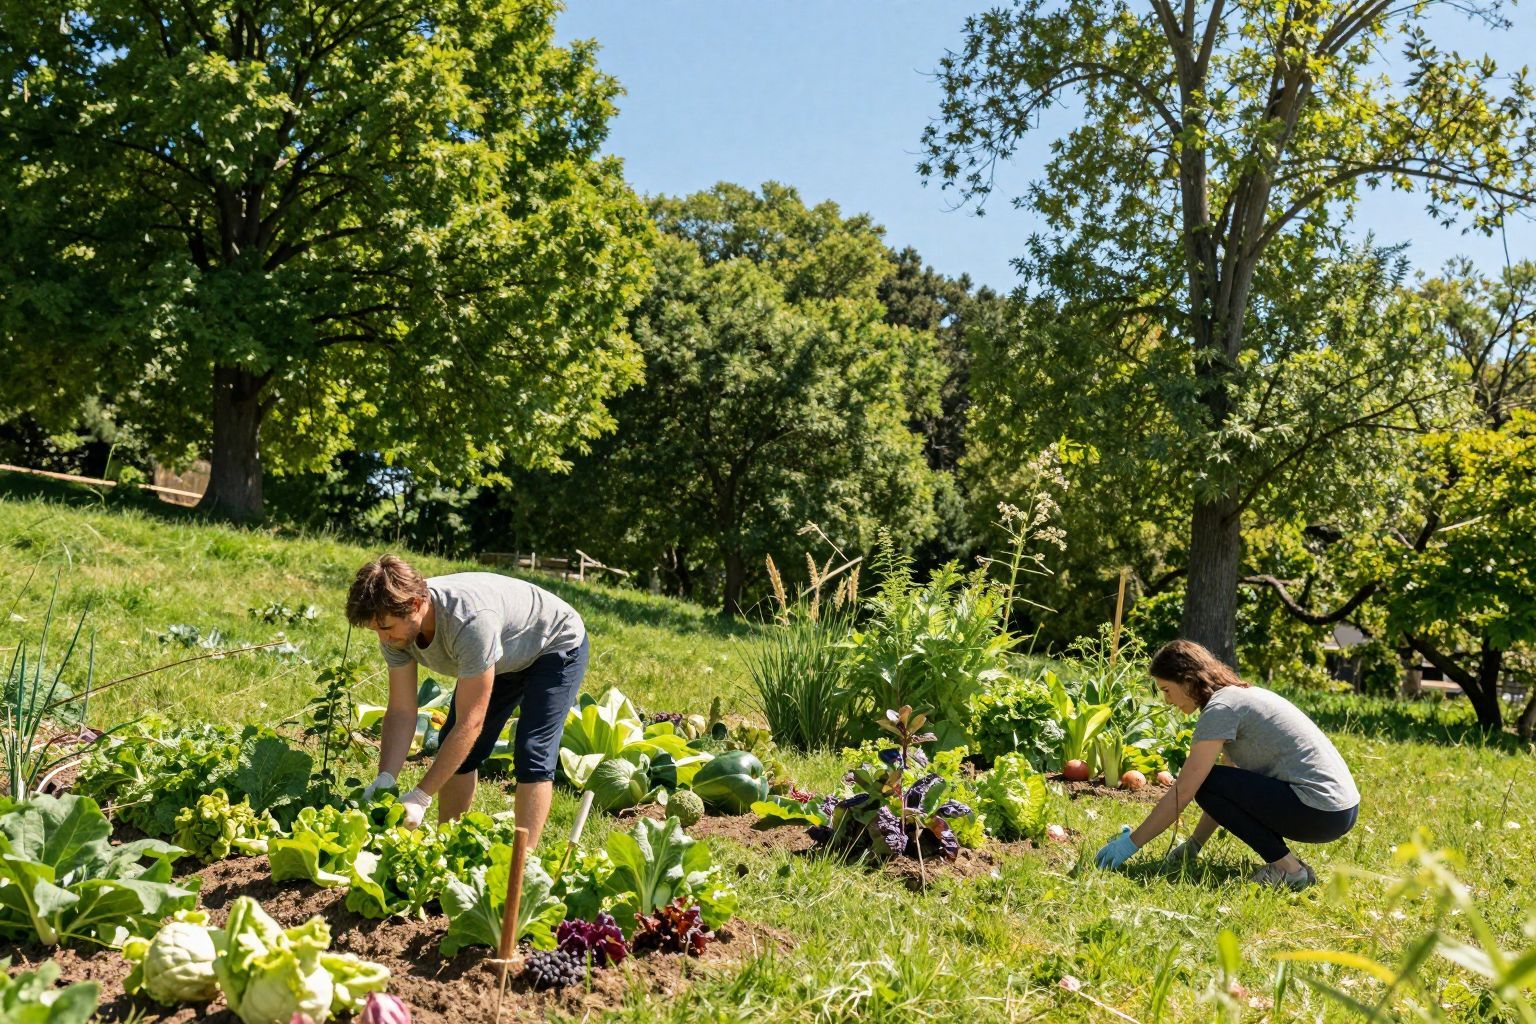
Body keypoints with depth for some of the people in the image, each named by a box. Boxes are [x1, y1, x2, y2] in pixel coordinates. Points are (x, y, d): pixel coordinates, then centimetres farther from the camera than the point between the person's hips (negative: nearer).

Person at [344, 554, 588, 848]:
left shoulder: (469, 621, -44)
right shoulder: (396, 623, -22)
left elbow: (470, 723, -39)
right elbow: (401, 713, -17)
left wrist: (420, 797, -38)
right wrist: (384, 780, -31)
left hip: (557, 646, -7)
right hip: (503, 658, 7)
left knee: (532, 756, -18)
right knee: (456, 750, 2)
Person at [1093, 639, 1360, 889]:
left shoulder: (1221, 707, -12)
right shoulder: (1243, 694, 16)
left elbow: (1182, 792, -14)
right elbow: (1227, 789, 19)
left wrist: (1131, 843, -7)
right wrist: (1193, 845, 18)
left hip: (1321, 812, -10)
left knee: (1205, 783, -7)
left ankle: (1286, 868, -6)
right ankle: (1287, 863, 10)